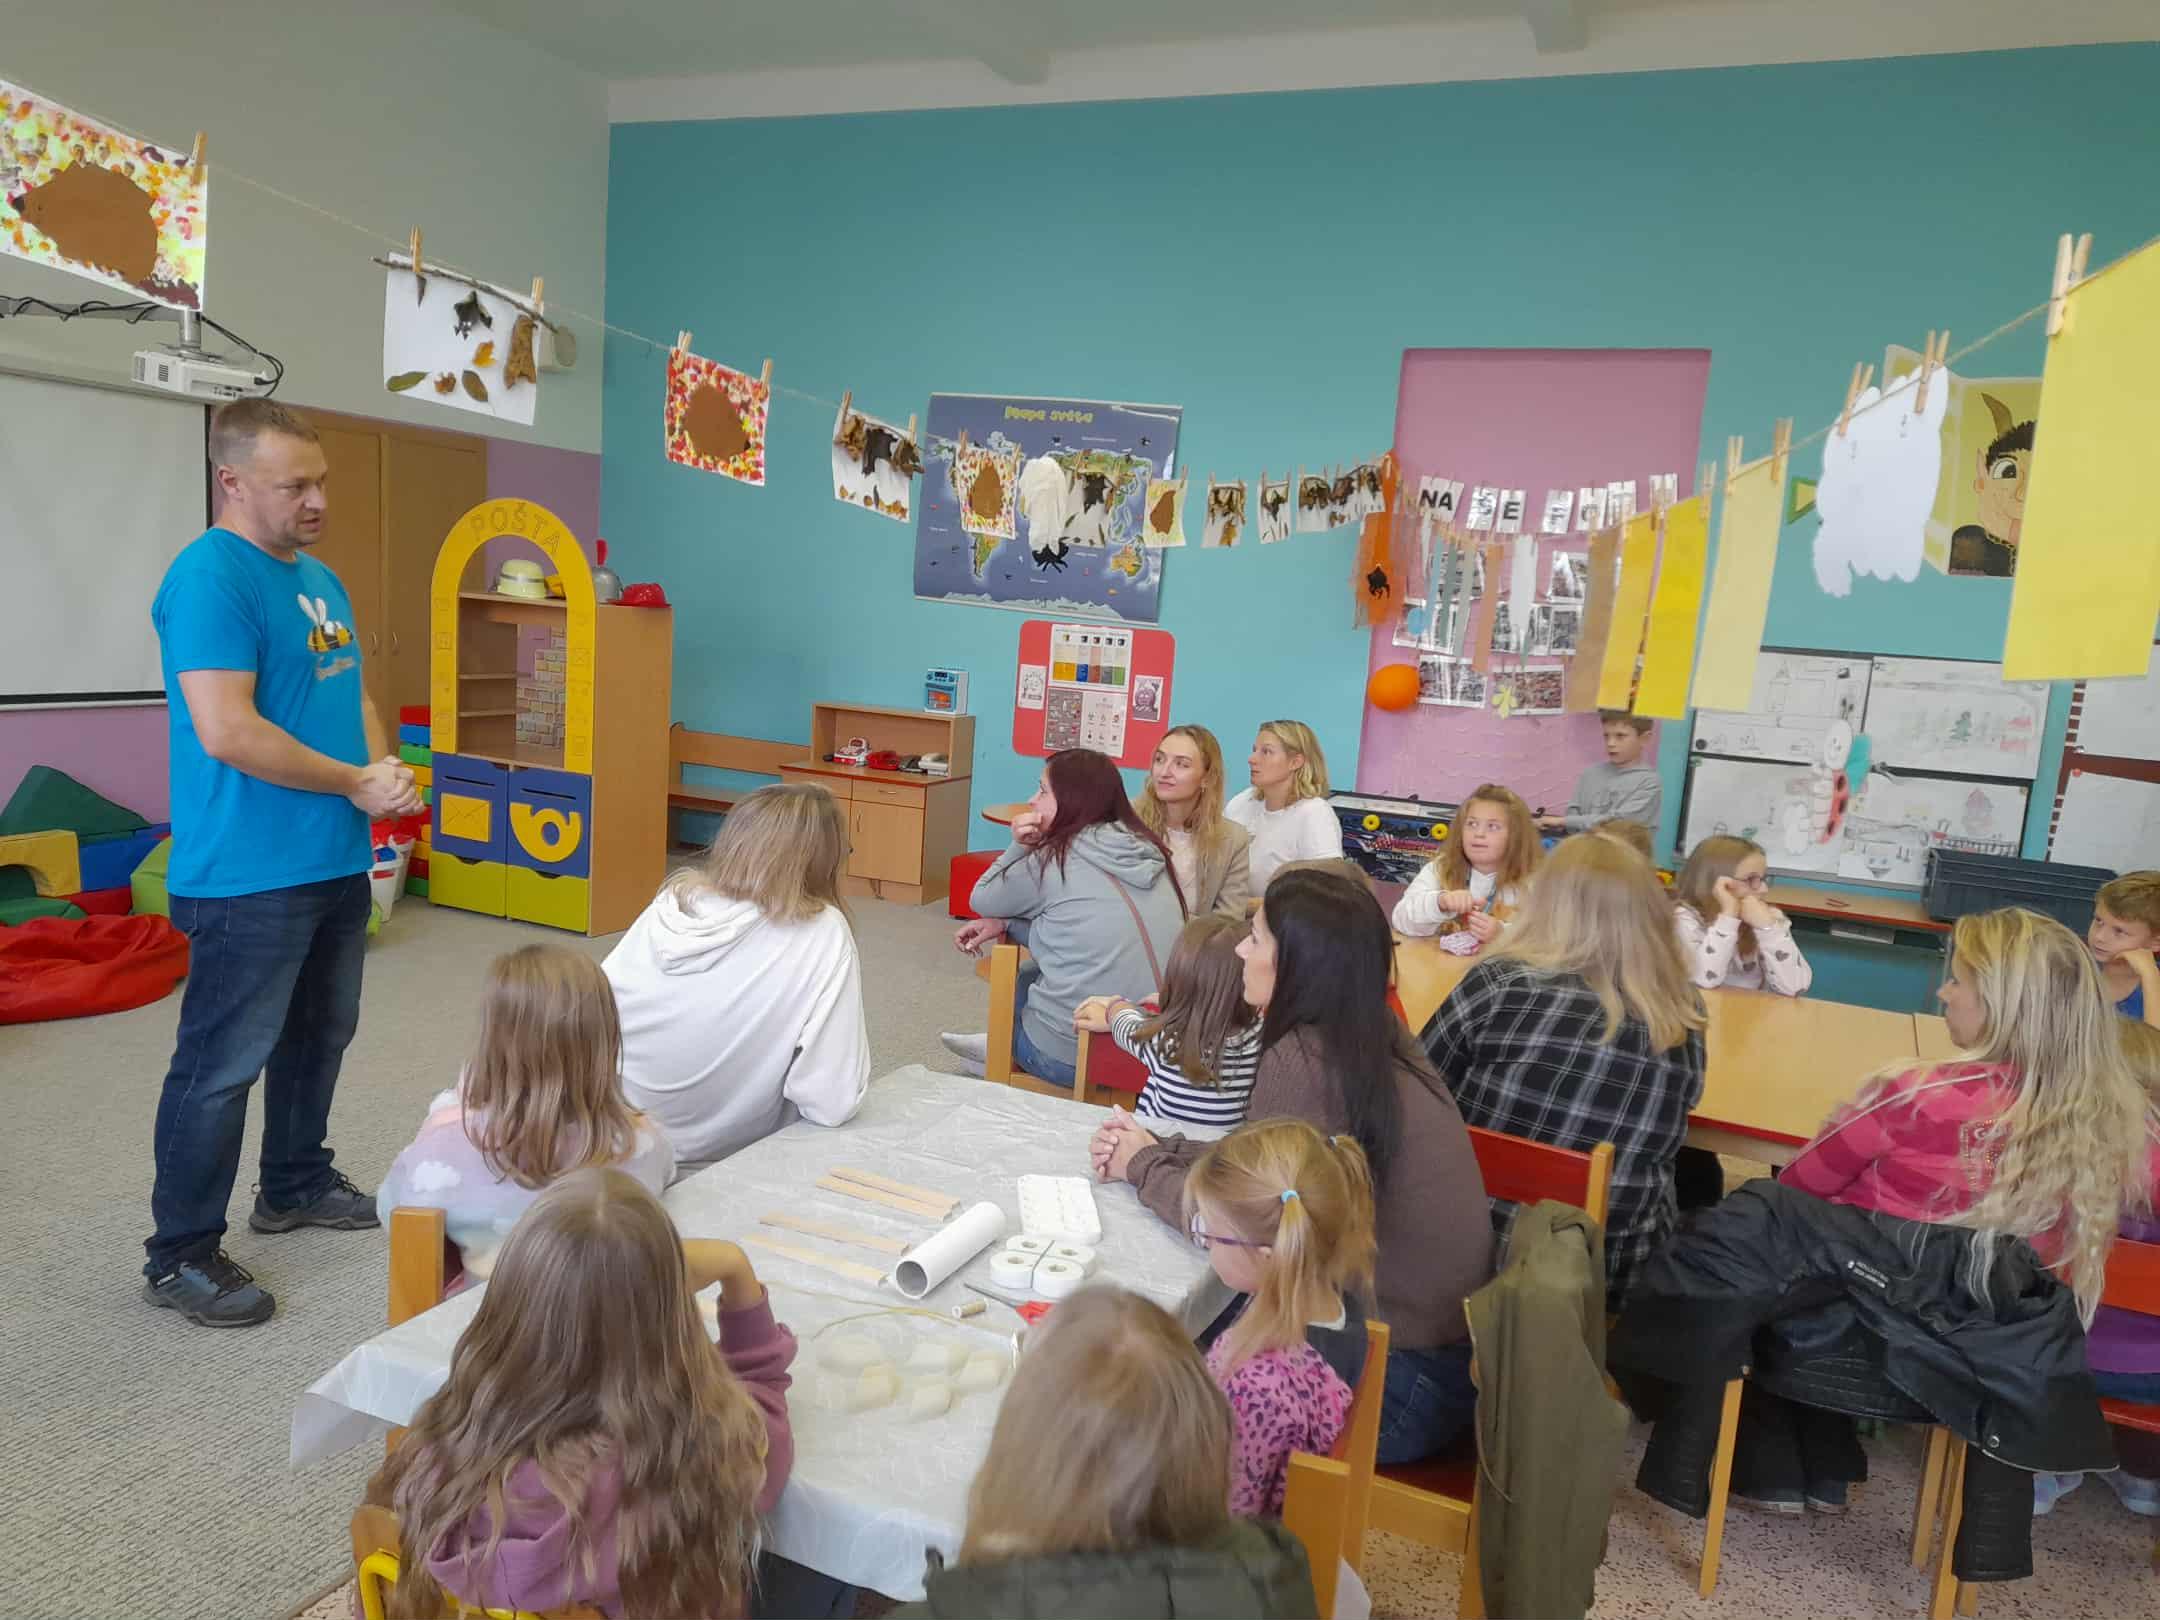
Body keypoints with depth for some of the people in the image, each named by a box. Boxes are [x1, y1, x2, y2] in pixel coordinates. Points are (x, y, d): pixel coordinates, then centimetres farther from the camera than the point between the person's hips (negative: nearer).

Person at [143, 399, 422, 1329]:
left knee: (319, 1036, 20)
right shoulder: (208, 577, -17)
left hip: (336, 863, 9)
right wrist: (357, 783, -15)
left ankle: (297, 1185, 38)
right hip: (249, 876, -9)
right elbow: (228, 733, -25)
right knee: (220, 1066, 0)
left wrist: (382, 767, -3)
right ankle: (180, 1257, 13)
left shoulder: (319, 580, 12)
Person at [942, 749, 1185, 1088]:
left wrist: (1018, 847, -1)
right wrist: (1006, 923, 8)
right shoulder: (1148, 852, 6)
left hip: (1073, 1057, -6)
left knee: (1018, 982, 25)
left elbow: (982, 901, 6)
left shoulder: (1054, 859, -11)